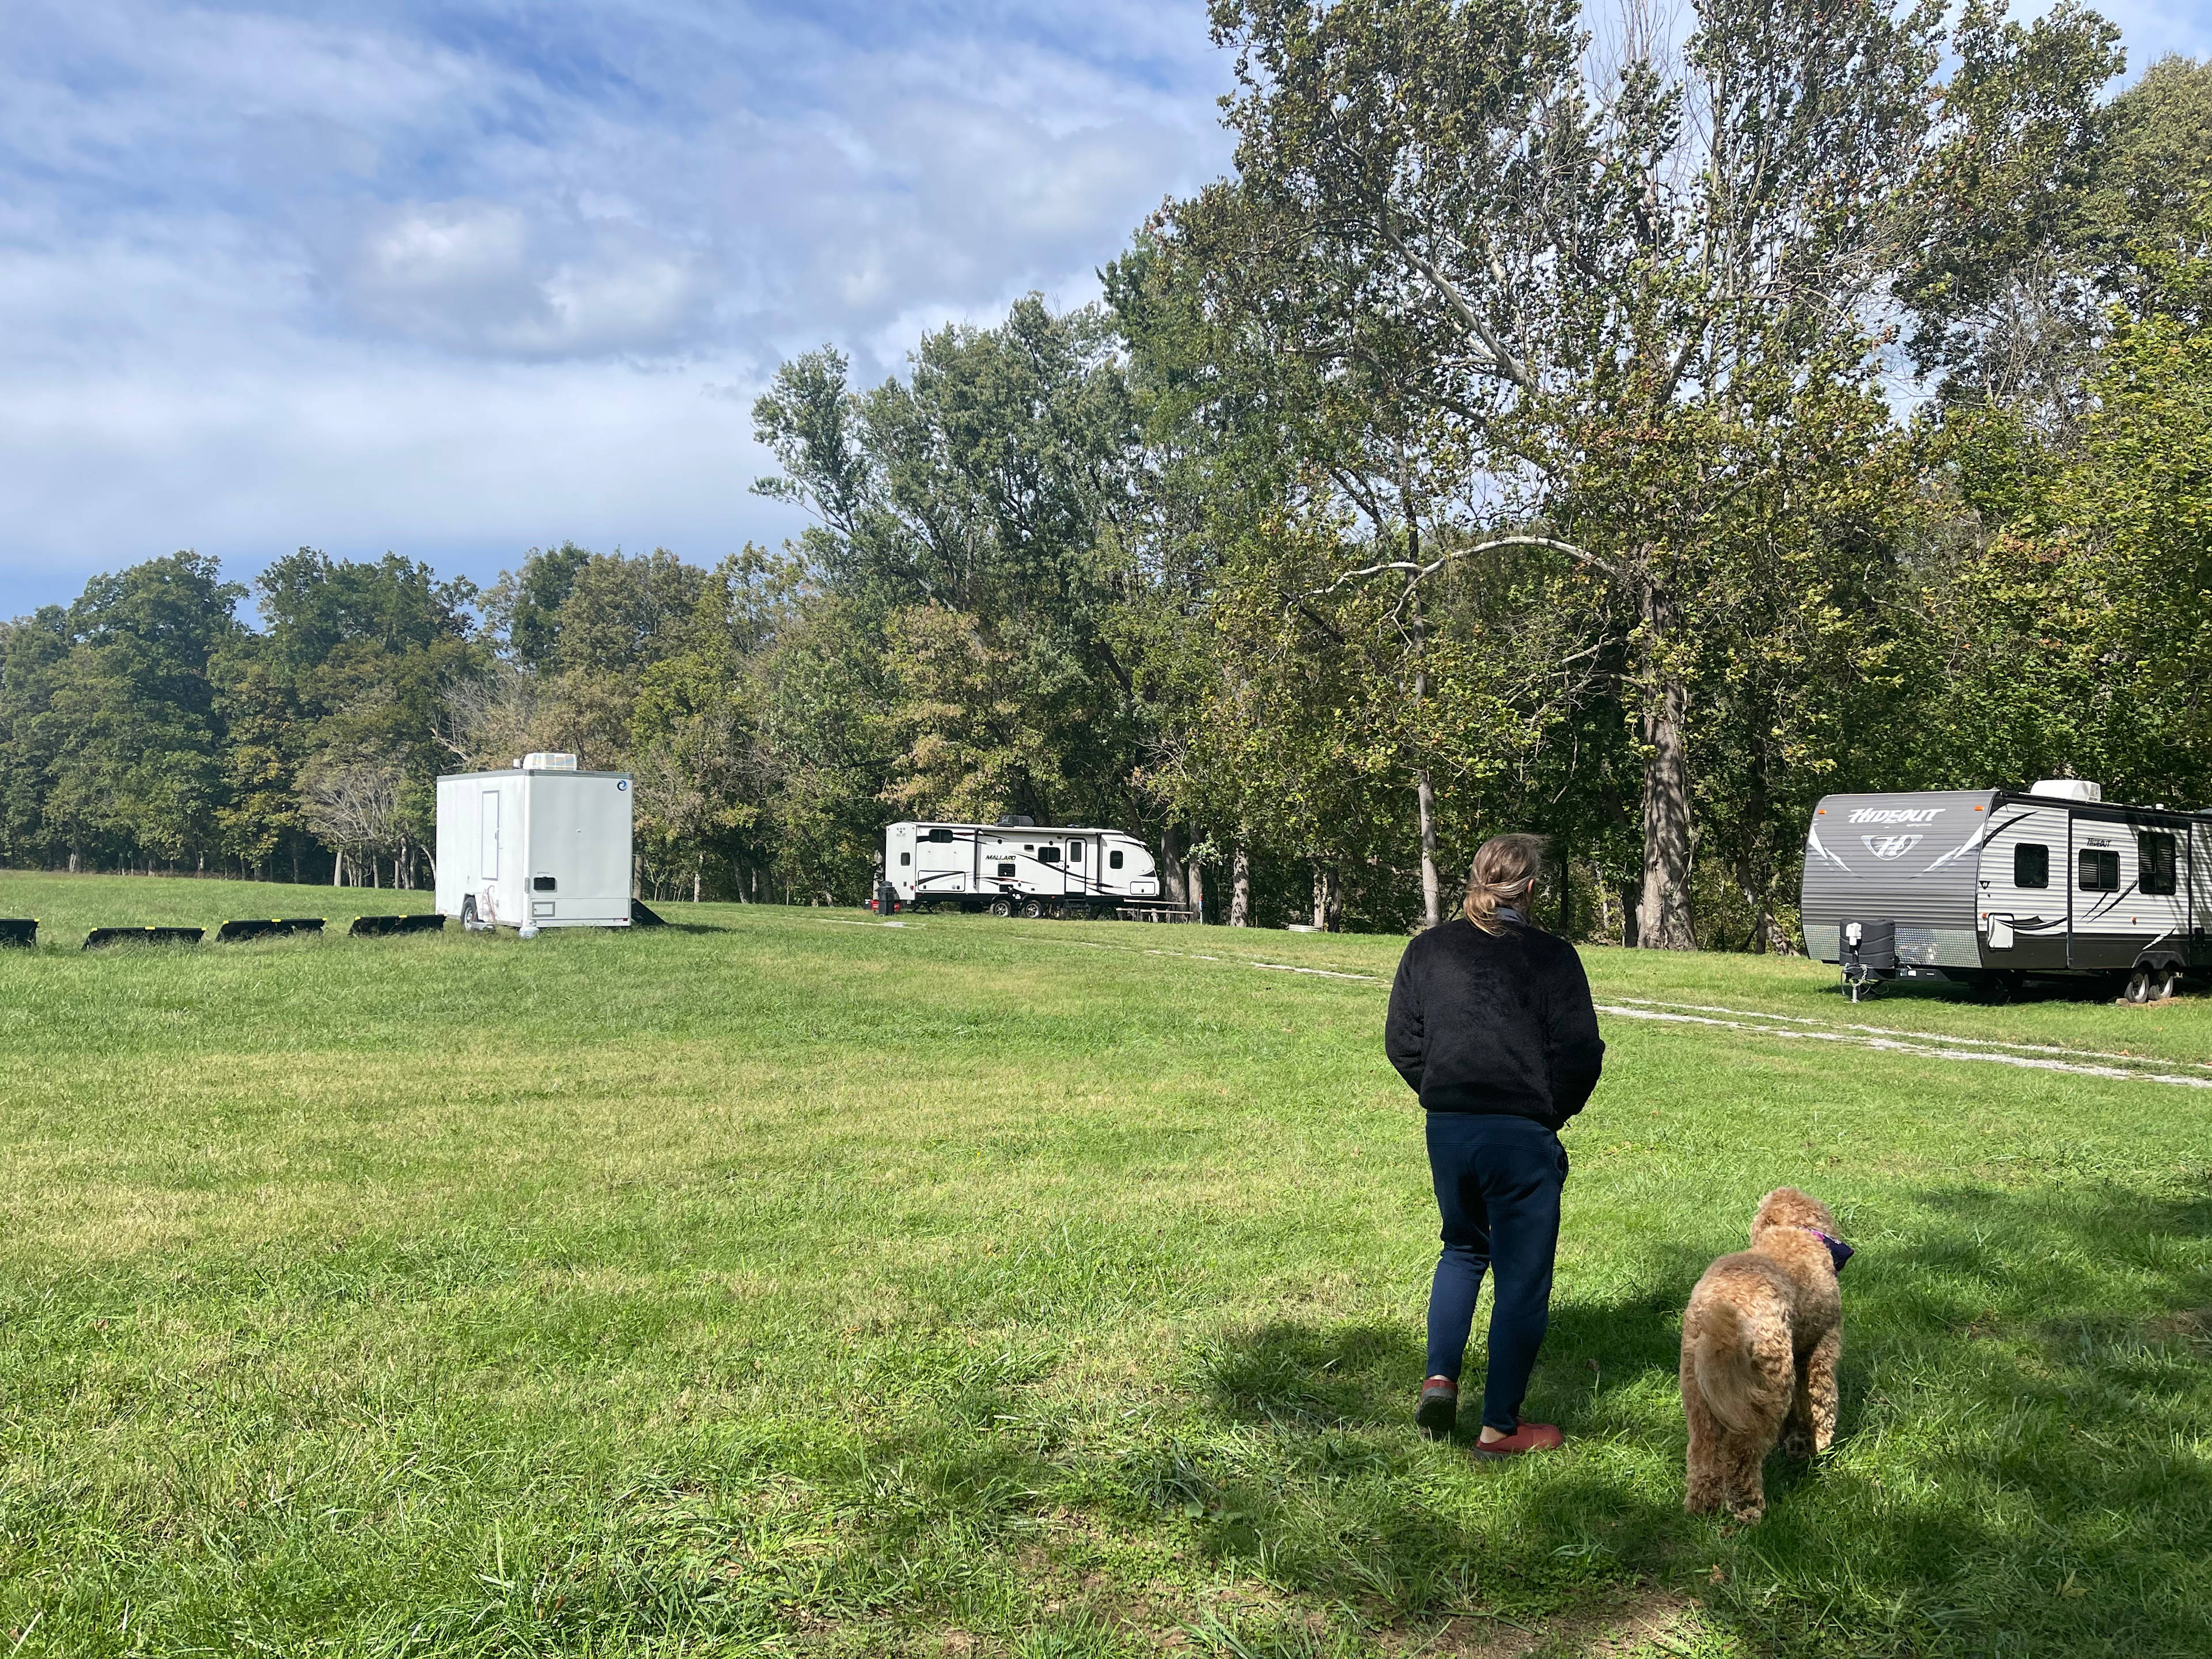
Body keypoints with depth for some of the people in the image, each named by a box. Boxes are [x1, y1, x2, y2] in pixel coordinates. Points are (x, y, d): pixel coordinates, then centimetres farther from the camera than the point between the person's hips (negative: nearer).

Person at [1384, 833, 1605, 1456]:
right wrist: (1550, 1112, 7)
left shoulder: (1427, 949, 4)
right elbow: (1580, 1054, -9)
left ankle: (1439, 1378, 13)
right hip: (1523, 1137, -4)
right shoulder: (1551, 956, -7)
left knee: (1463, 1249, 27)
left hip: (1446, 1129, 4)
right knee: (1522, 1277, 8)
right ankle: (1500, 1428, 14)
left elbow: (1400, 1042, 5)